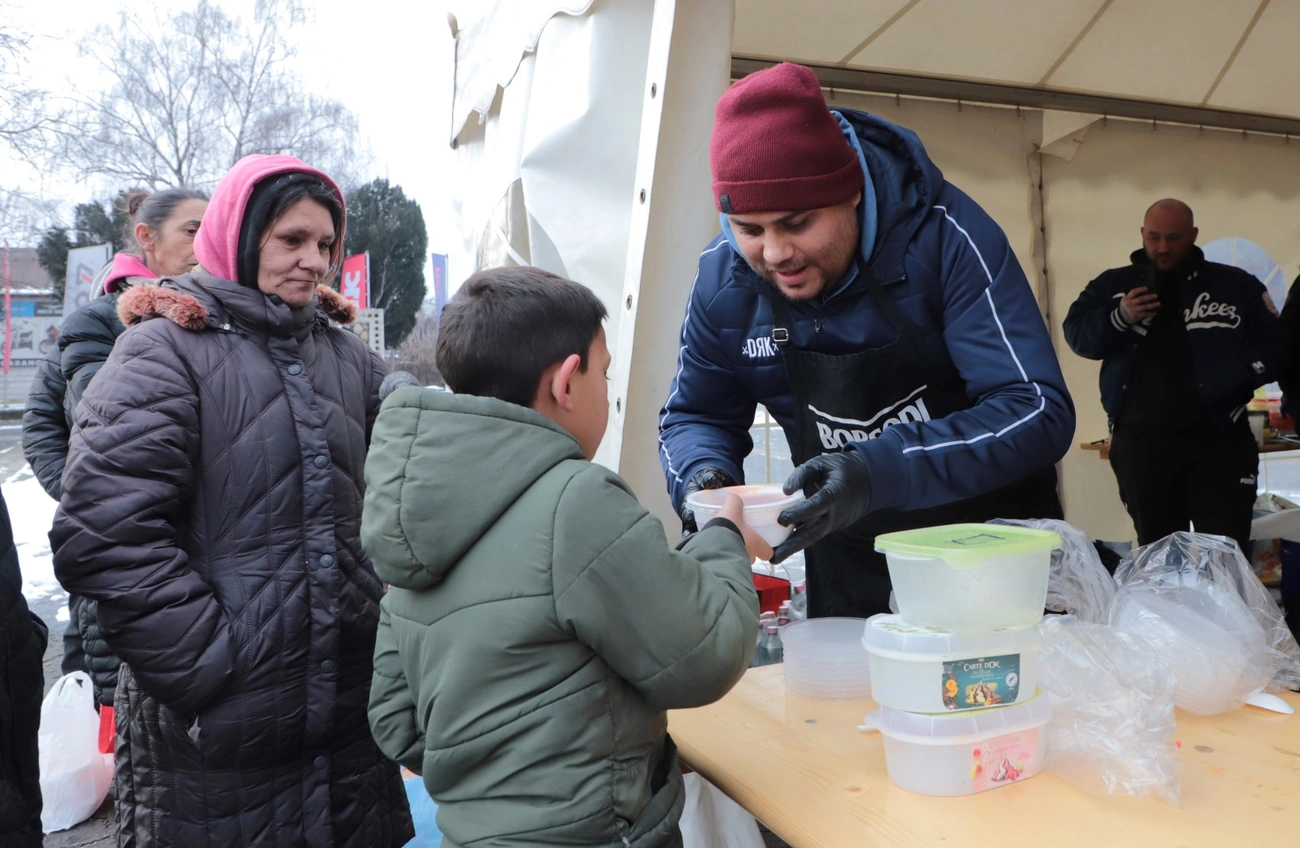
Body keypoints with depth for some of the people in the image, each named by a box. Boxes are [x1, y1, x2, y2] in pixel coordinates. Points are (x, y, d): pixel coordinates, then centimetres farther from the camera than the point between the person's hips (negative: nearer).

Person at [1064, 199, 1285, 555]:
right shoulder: (1112, 285, 9)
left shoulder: (1236, 285, 5)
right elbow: (1077, 335, 1)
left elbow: (1272, 347, 1)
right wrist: (1119, 318, -18)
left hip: (1217, 442, -1)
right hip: (1139, 443, 2)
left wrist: (1230, 381, -17)